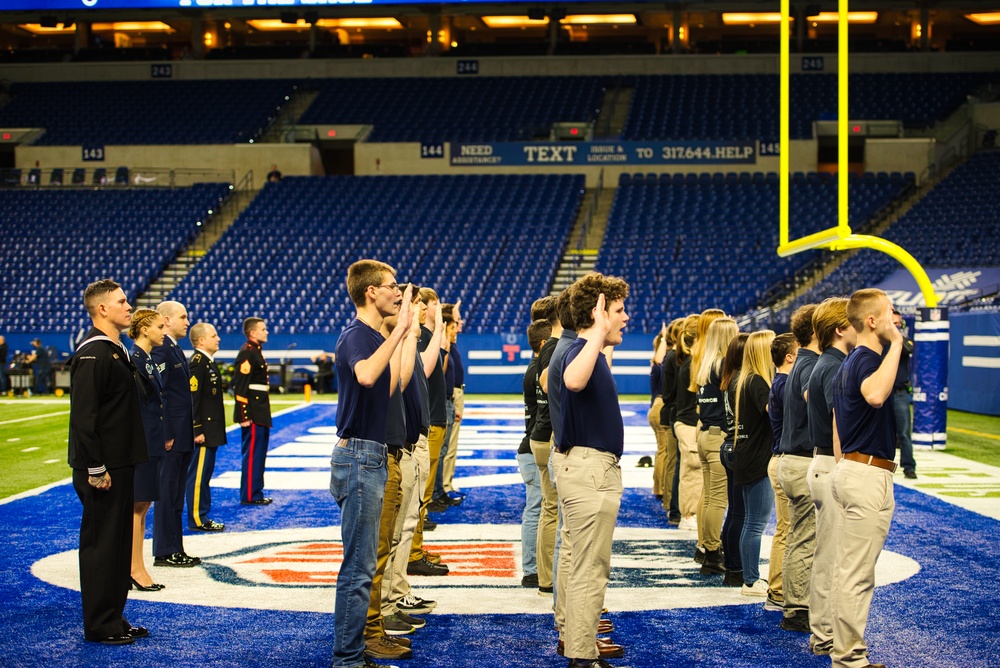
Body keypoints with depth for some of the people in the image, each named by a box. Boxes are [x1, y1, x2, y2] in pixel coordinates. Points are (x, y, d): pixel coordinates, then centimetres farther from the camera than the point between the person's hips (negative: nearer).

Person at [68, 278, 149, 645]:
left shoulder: (116, 350, 15)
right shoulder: (92, 353, -16)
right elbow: (84, 416, -21)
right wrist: (95, 469, -22)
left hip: (122, 463, 10)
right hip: (103, 469, -10)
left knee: (120, 542, 14)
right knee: (100, 543, -2)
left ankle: (113, 618, 22)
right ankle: (99, 625, 6)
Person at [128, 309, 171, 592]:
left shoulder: (149, 360, 15)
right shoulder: (134, 360, -14)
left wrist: (166, 436, 16)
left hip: (153, 442, 10)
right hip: (140, 441, -10)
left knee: (142, 505, 11)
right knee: (137, 505, -4)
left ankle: (135, 567, 17)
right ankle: (136, 569, 1)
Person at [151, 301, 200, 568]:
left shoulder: (175, 350, 17)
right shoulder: (160, 350, -14)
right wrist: (165, 435, -21)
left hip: (182, 436, 10)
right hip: (171, 436, -10)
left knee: (176, 495, 13)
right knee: (167, 494, -4)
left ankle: (175, 550, 19)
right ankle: (164, 552, 2)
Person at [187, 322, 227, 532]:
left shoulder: (209, 362, 15)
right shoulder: (197, 363, -15)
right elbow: (192, 399, -20)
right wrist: (197, 430, -22)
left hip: (211, 430, 10)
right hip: (204, 431, -10)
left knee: (205, 474, 13)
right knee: (198, 474, -4)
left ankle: (202, 516, 19)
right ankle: (197, 519, 0)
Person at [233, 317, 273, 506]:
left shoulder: (256, 351, 15)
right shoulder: (247, 354, -15)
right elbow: (240, 387, -20)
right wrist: (244, 416, -22)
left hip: (261, 414, 10)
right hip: (253, 415, -10)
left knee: (258, 454, 15)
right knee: (252, 454, -5)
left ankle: (255, 492, 22)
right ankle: (249, 496, 0)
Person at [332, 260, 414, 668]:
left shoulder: (375, 335, 15)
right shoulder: (356, 335, -16)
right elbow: (365, 375, -40)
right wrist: (400, 328, -38)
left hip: (372, 457, 10)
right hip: (359, 456, -10)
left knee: (362, 563, 14)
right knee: (358, 566, -6)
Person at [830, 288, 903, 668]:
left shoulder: (849, 363, 15)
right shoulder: (868, 358, -15)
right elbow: (874, 394, -40)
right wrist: (896, 344, -31)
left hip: (848, 469, 10)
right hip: (869, 475, -10)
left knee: (847, 569, 14)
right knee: (858, 574, -5)